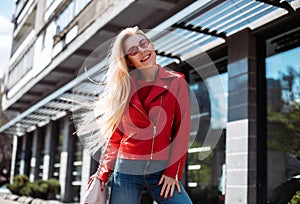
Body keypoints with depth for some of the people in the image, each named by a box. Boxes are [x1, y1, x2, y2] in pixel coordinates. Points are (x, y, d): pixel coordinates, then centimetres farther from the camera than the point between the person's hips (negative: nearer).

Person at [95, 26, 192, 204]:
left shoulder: (176, 82, 3)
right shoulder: (123, 88, 8)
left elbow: (182, 131, 1)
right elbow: (115, 136, 10)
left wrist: (172, 172, -5)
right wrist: (103, 174, 3)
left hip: (161, 171, -1)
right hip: (127, 169, 1)